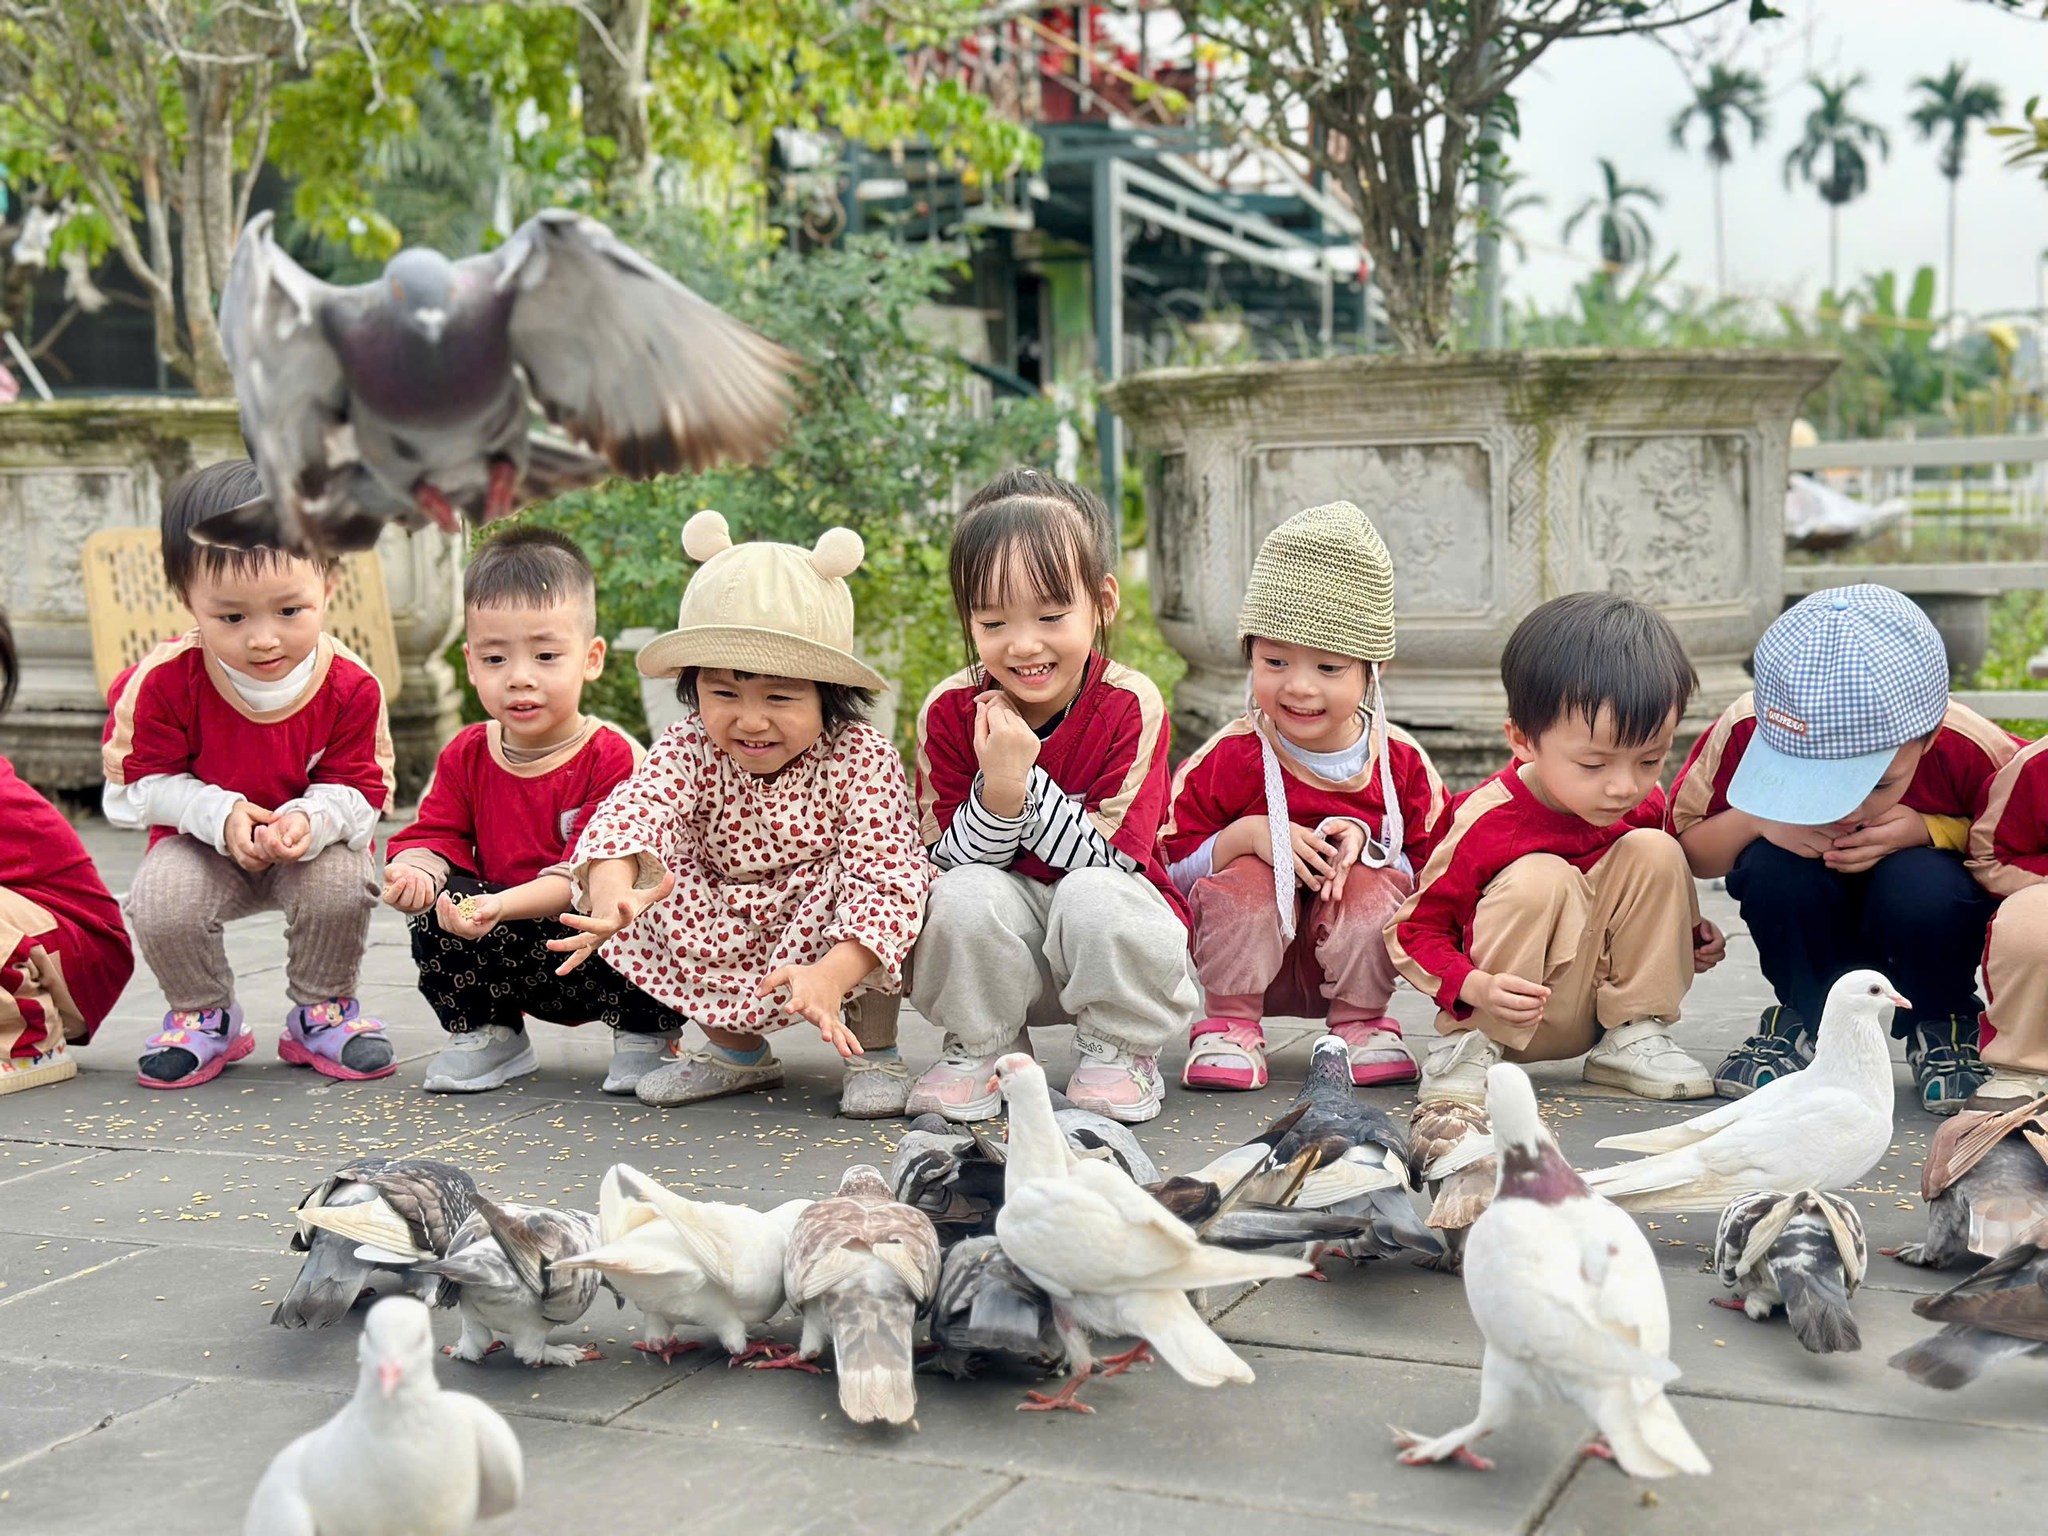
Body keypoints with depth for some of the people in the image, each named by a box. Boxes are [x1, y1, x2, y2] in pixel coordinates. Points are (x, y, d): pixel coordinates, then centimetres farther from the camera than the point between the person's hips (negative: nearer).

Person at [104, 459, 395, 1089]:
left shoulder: (350, 687, -20)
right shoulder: (165, 682, -22)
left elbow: (360, 787, -9)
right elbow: (142, 780, -10)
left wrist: (312, 819, -32)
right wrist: (221, 814, -27)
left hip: (310, 841, 0)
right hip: (201, 839, 0)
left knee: (343, 885, -31)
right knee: (159, 905, -29)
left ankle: (323, 1011, 0)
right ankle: (204, 1016, 4)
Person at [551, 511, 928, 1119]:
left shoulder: (862, 758, -22)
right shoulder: (689, 749, -16)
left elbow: (888, 880, -31)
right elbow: (632, 809, -36)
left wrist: (832, 976, -47)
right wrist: (611, 894, -58)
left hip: (835, 938, -3)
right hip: (725, 947, 3)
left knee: (865, 872, -32)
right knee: (651, 886, -20)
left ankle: (875, 1051, -9)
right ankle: (735, 1050, 2)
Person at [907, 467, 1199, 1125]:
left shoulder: (1131, 706, -16)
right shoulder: (950, 712, -10)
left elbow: (1111, 858, -21)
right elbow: (946, 862, -12)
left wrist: (1024, 780, -31)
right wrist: (999, 789, -30)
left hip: (1109, 948, -1)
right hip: (999, 947, 2)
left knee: (1095, 895, -33)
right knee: (968, 895, -29)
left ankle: (1119, 1052, -6)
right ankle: (978, 1050, -3)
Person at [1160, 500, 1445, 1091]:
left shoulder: (1401, 762, -6)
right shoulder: (1228, 759, -10)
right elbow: (1168, 870, -10)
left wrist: (1366, 845, -22)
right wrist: (1245, 836, -26)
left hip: (1351, 962, 1)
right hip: (1246, 962, -1)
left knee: (1373, 882, -26)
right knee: (1245, 875, -28)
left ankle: (1361, 1021, -6)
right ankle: (1231, 1023, -10)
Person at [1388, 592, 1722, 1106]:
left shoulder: (1645, 807, -5)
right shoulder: (1484, 823, -24)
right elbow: (1413, 929, -15)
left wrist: (1689, 932, -1)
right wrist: (1477, 987, -32)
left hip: (1609, 999, 5)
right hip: (1516, 1006, -5)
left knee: (1654, 851, -12)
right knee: (1540, 879, -30)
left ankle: (1635, 1035, -5)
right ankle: (1472, 1044, -15)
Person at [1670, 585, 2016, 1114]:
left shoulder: (1970, 750, -30)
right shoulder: (1746, 732, -27)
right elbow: (1686, 852, -12)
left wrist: (1929, 830, -30)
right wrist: (1754, 819, -34)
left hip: (1922, 916, -1)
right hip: (1812, 927, 1)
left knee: (1922, 884, -35)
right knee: (1772, 868, -32)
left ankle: (1945, 1026, -1)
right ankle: (1806, 1018, -2)